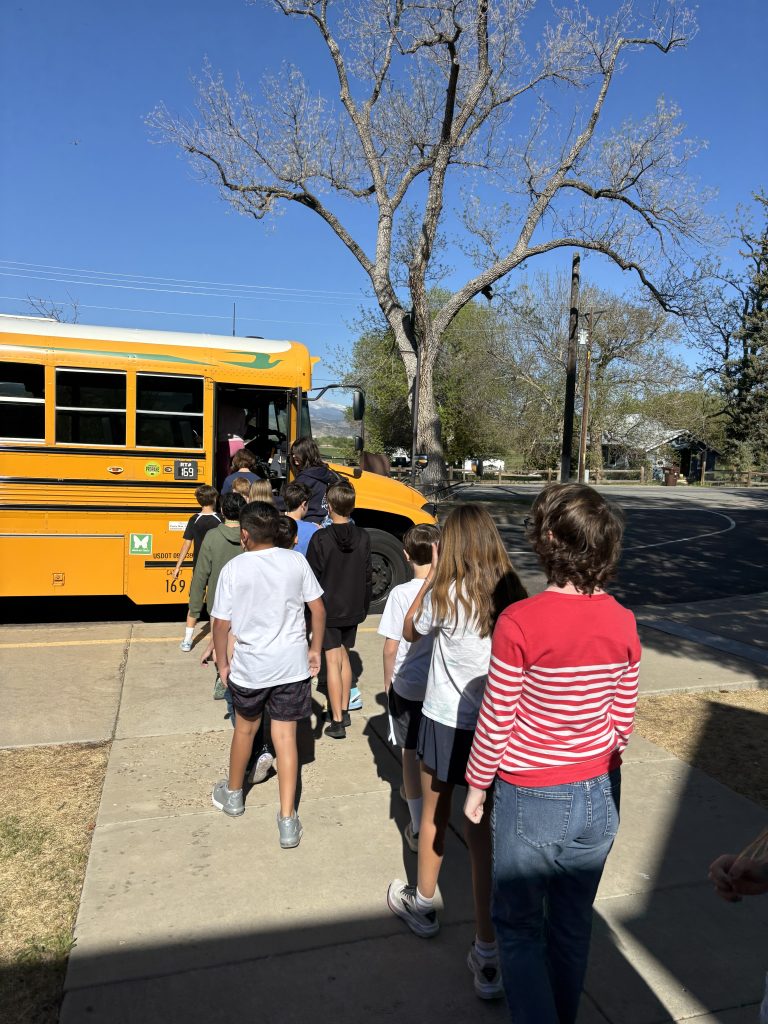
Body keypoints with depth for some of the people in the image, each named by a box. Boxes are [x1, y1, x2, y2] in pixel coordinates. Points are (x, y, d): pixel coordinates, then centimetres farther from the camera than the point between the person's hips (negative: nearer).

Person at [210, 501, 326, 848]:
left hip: (250, 666, -1)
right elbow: (318, 608, 1)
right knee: (285, 736, 9)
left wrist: (222, 664, 5)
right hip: (292, 663, 1)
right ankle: (288, 821, 10)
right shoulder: (296, 562, -4)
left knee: (245, 728, 22)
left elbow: (221, 624, -9)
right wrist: (315, 648, 13)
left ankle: (233, 794, 45)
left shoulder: (233, 568, -11)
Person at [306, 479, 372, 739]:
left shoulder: (320, 538, -16)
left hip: (328, 609, -4)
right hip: (353, 609, 4)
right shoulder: (362, 537, -3)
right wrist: (364, 607, 14)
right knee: (344, 656, 19)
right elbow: (367, 578, 3)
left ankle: (337, 722, 3)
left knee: (333, 661, 1)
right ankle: (344, 711, 29)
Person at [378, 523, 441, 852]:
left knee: (411, 754, 13)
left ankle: (419, 828, 20)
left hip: (407, 686, -2)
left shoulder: (401, 593, -17)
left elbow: (391, 647, -11)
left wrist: (388, 681, 5)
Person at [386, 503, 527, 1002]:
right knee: (483, 831, 13)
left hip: (446, 723, -2)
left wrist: (431, 575, 1)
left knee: (435, 817, 21)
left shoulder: (445, 595, -19)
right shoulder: (512, 594, -8)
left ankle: (423, 904, 44)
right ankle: (487, 953, 19)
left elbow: (410, 631, 1)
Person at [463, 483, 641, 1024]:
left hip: (531, 800, -4)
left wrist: (476, 788, 1)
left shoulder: (519, 621, -23)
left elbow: (496, 721, -15)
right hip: (600, 797, 5)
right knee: (574, 926, 24)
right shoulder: (623, 622, -9)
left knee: (519, 929, 17)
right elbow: (623, 720, 1)